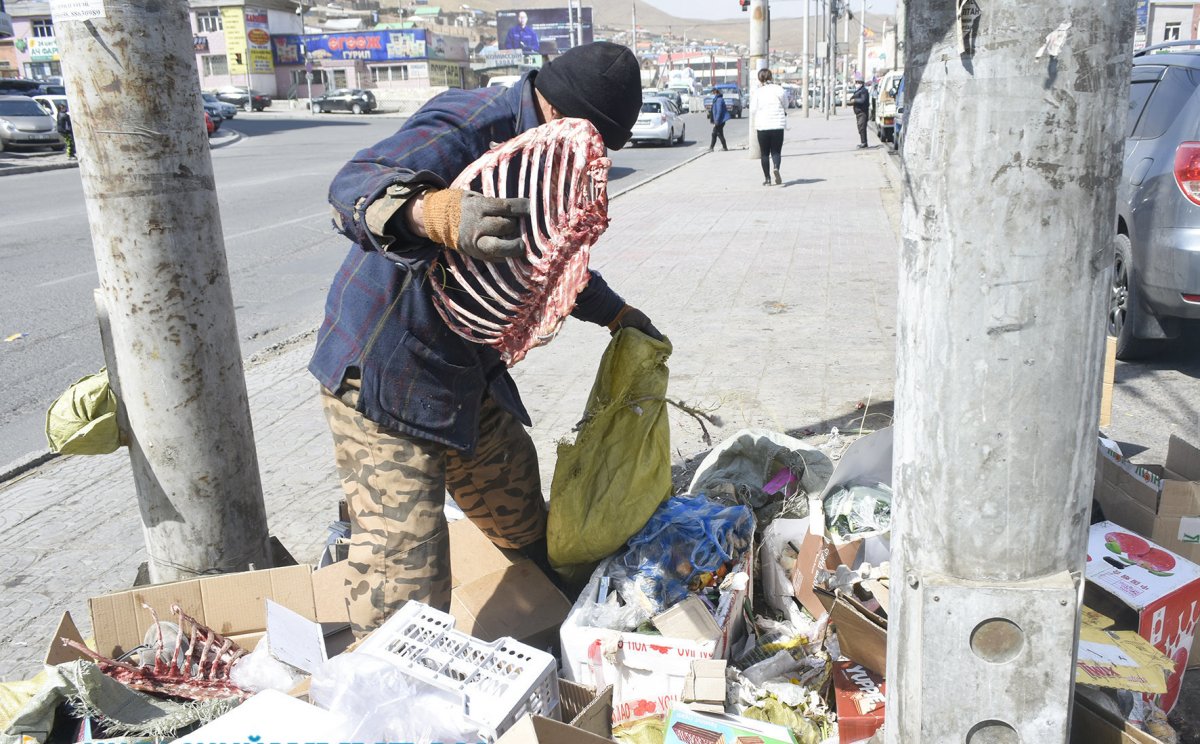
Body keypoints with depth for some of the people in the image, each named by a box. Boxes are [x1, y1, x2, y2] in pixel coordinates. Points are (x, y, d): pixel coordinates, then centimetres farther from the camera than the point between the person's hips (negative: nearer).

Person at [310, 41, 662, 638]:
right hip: (384, 373, -9)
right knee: (406, 587, -8)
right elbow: (355, 187, -41)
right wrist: (435, 214, -62)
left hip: (464, 373, 9)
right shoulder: (471, 125, -24)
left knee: (521, 512, 23)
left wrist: (615, 314, 31)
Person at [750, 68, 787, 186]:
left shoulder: (756, 92, -3)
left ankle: (767, 178, 8)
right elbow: (785, 106, 6)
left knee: (765, 153, 9)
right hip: (778, 125, 0)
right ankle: (776, 168, -22)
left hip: (762, 125, 0)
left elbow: (753, 111, -3)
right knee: (776, 151, 7)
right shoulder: (779, 89, -1)